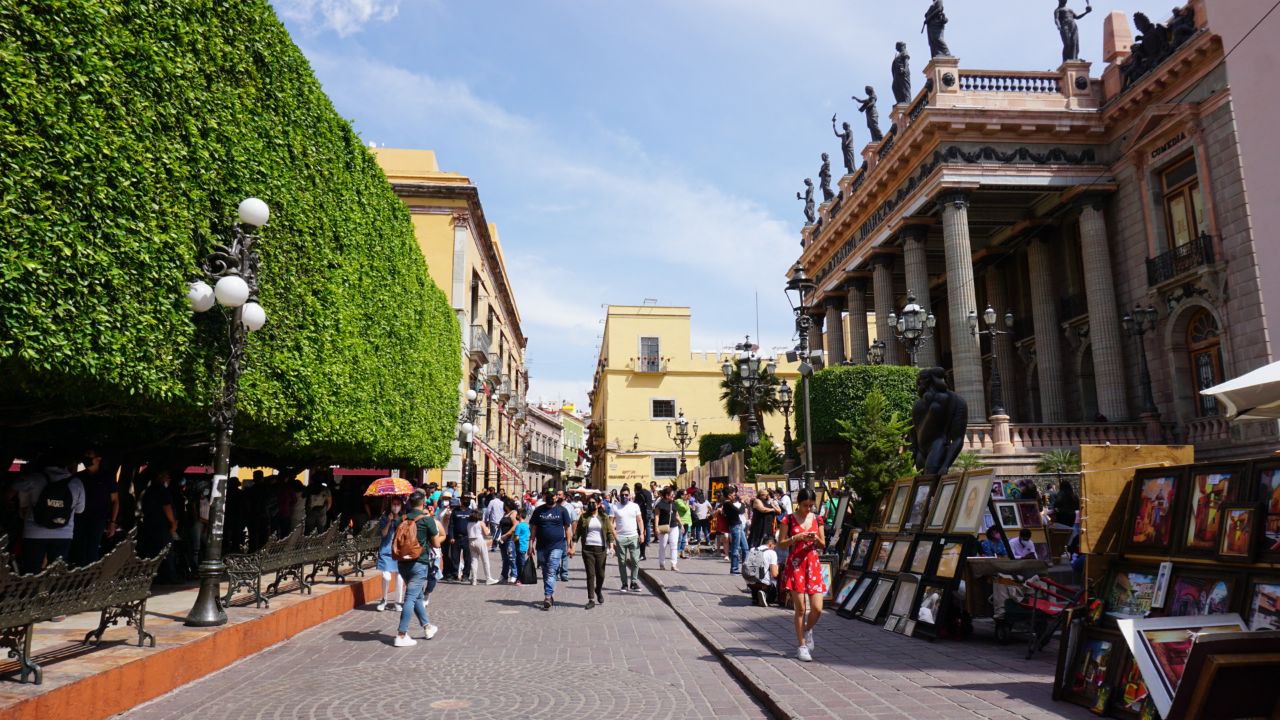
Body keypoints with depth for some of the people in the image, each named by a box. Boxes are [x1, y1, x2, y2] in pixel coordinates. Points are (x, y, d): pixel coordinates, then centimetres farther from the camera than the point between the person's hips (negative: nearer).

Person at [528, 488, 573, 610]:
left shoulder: (562, 510, 3)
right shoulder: (538, 510, 9)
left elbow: (568, 528, 4)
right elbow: (533, 529, 11)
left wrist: (569, 546, 0)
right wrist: (531, 545, 3)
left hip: (557, 546, -3)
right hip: (541, 546, 3)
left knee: (551, 572, -12)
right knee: (545, 573, 11)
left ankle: (547, 597, -16)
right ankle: (551, 594, 24)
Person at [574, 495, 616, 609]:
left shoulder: (604, 517, 6)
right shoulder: (583, 517, 6)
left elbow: (610, 532, 5)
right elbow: (578, 531, 7)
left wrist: (611, 546, -6)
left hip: (601, 549, 0)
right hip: (587, 549, 0)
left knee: (600, 574, 6)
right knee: (590, 574, -3)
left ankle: (598, 591, 35)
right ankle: (591, 599, 0)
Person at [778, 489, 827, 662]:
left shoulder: (817, 519, 8)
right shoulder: (789, 519, -1)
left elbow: (823, 545, 13)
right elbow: (781, 543, -1)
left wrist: (817, 539, -9)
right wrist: (797, 537, -16)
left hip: (813, 565, 3)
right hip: (795, 565, -3)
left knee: (817, 609, -2)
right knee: (800, 608, -2)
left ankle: (807, 630, 29)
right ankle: (801, 646, 12)